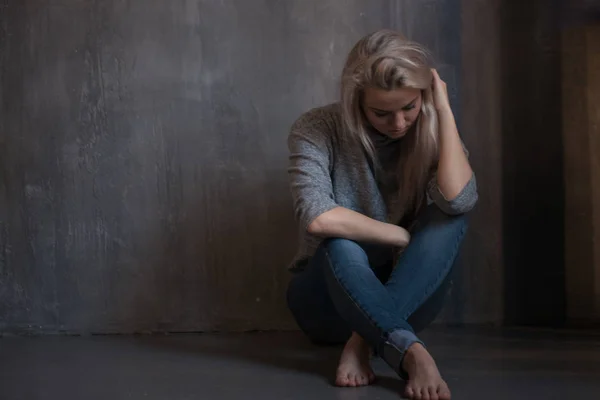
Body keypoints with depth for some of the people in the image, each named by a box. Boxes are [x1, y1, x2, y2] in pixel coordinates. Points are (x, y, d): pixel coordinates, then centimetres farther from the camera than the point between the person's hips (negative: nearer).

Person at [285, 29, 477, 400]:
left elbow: (459, 201, -29)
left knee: (449, 219, -26)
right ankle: (412, 353, -50)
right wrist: (404, 236, -22)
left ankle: (363, 341, -36)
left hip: (407, 299, 3)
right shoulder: (318, 129, -14)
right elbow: (318, 218, -31)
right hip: (330, 298, -3)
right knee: (341, 244, -37)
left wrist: (444, 110, -22)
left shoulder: (431, 133, -7)